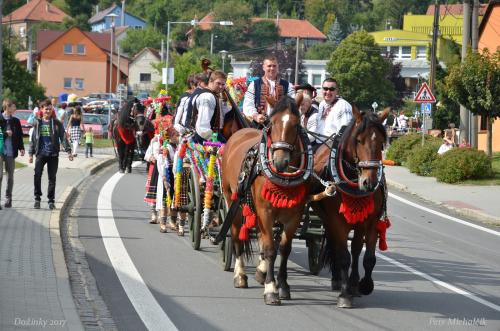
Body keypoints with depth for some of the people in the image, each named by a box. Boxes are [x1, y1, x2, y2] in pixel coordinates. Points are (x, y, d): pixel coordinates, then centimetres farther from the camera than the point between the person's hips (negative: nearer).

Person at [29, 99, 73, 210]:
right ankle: (37, 198, -1)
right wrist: (31, 153, 7)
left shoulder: (57, 123, 4)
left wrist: (68, 151, -11)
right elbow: (33, 139, 12)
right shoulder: (38, 123, 9)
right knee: (37, 175, -12)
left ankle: (51, 200, 11)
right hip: (41, 154, 1)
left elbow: (63, 137, -1)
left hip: (53, 154, -1)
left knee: (52, 178, 3)